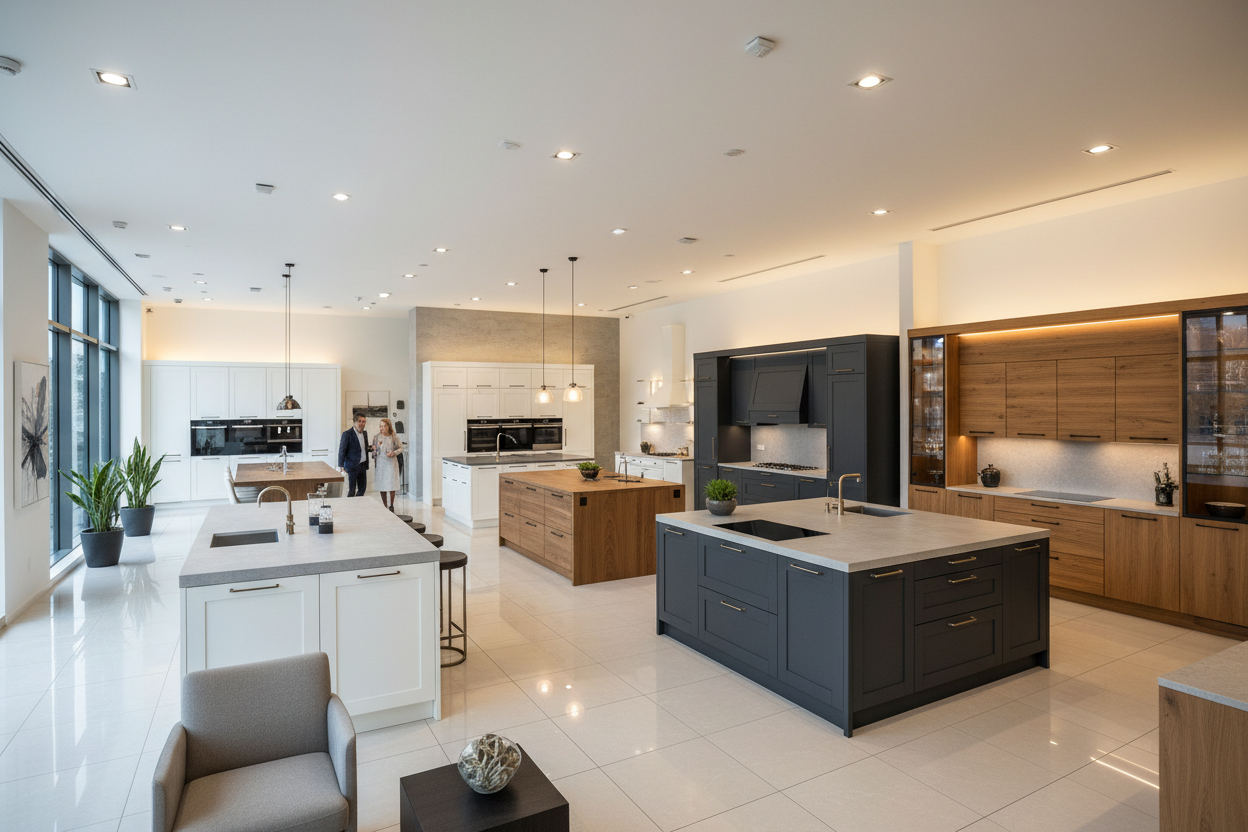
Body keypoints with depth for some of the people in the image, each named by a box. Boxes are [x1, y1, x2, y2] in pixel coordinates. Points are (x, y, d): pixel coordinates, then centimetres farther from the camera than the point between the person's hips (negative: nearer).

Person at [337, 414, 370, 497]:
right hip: (352, 465, -7)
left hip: (363, 465, 7)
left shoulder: (365, 433, 9)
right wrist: (341, 466, -14)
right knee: (351, 490, 0)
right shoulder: (347, 434, -12)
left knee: (362, 487, 13)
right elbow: (342, 450, -11)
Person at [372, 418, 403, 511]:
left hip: (391, 463, -3)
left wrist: (394, 453, -12)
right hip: (380, 463, 3)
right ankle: (384, 505, 17)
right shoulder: (377, 437, 4)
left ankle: (391, 505, 10)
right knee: (381, 485, 5)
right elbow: (374, 448, 15)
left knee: (391, 485, -4)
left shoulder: (394, 437, -2)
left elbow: (401, 448, 4)